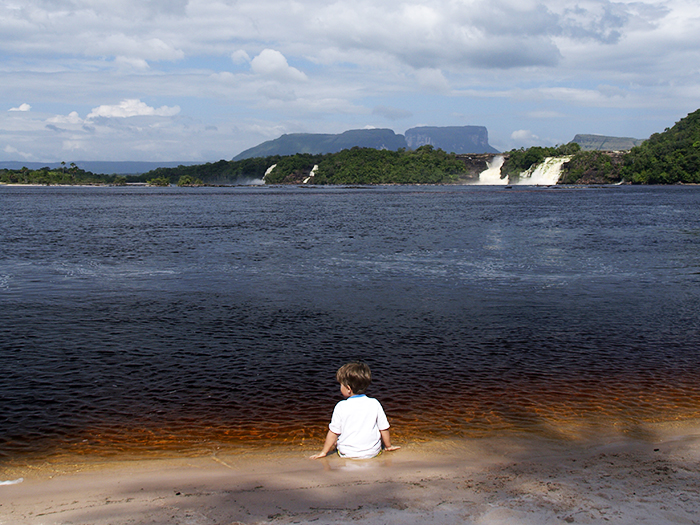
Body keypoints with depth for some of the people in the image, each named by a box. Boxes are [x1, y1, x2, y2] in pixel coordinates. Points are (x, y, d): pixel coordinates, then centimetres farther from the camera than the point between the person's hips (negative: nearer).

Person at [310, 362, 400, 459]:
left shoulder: (341, 407, -12)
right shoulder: (374, 404, -6)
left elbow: (333, 432, -5)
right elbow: (384, 429, 3)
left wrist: (324, 452, 9)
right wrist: (388, 446, 21)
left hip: (347, 454, -1)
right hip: (373, 452, 1)